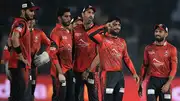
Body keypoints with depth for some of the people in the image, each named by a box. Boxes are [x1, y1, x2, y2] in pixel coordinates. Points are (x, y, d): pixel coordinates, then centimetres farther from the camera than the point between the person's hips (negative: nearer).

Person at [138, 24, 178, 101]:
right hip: (152, 81, 1)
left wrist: (168, 84, -18)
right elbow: (144, 67, 12)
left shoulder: (171, 49, -1)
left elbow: (173, 69, -6)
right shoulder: (149, 48, 7)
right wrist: (140, 84, 8)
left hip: (165, 81, -1)